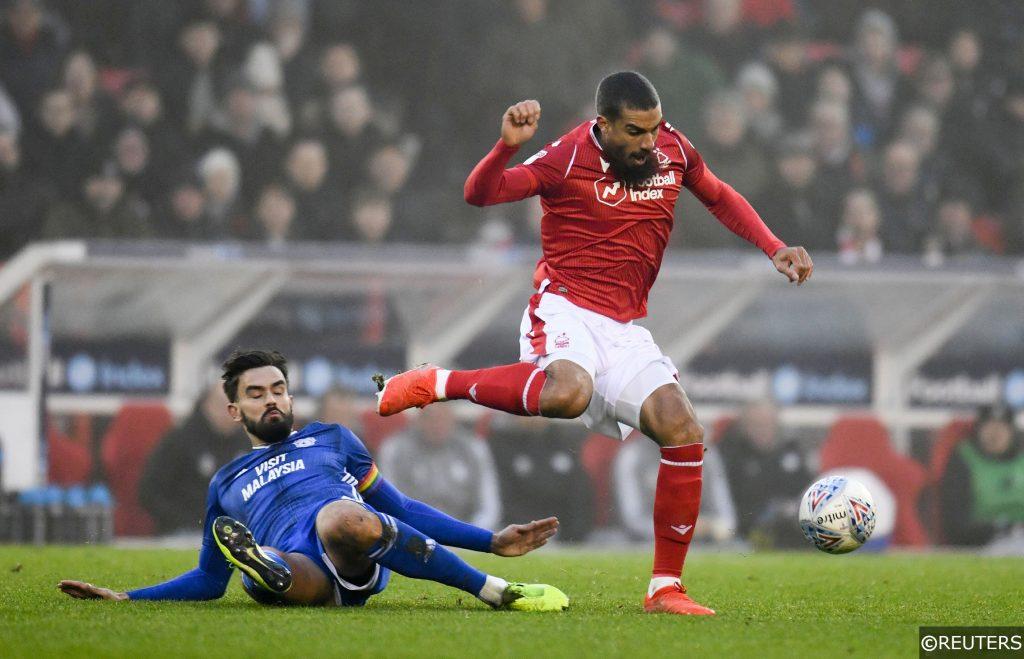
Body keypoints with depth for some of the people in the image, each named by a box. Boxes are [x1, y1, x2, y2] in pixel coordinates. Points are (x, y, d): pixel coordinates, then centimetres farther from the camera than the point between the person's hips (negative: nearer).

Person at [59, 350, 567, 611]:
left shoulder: (329, 439, 33)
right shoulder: (225, 484, 35)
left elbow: (399, 508, 30)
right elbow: (209, 580, 37)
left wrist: (493, 542, 21)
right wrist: (124, 599, 24)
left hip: (357, 557, 0)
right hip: (298, 566, 0)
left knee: (340, 516, -41)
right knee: (263, 576, -41)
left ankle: (496, 588, -35)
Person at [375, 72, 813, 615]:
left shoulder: (673, 150, 6)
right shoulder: (570, 158, -11)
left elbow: (719, 197, 26)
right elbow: (480, 194, -17)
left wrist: (774, 248, 15)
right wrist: (507, 145, -36)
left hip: (624, 329, 6)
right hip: (566, 310, -6)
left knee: (683, 431, -11)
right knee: (567, 393, -40)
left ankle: (665, 589, -2)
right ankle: (437, 383, -15)